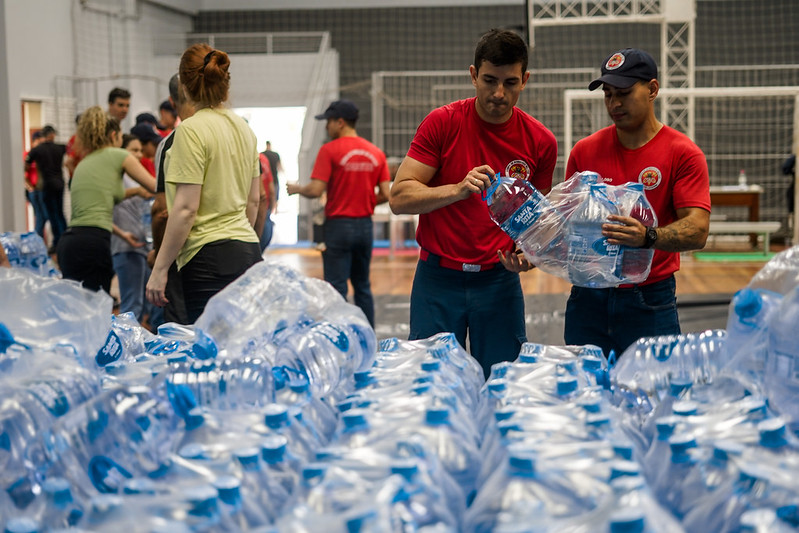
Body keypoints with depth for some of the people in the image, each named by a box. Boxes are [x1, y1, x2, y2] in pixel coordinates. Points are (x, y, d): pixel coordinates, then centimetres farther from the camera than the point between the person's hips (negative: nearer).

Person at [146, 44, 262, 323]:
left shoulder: (191, 130, -10)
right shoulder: (244, 128, 12)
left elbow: (186, 208, -14)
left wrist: (160, 268, -10)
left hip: (210, 259, -8)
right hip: (249, 255, 8)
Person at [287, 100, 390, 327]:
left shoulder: (330, 150, -10)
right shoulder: (376, 152, 5)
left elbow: (315, 190, -16)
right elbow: (385, 194, 2)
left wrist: (296, 189, 3)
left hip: (339, 225, -5)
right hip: (365, 225, 5)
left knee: (336, 288, -2)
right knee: (363, 286, 15)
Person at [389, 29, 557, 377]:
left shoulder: (540, 142, 1)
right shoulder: (442, 123, -5)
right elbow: (399, 198, -9)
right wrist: (458, 189, -24)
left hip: (499, 280, 2)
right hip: (438, 278, -1)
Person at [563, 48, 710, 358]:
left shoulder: (684, 154, -4)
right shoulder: (584, 151, 7)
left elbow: (697, 230, -14)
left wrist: (648, 237, -32)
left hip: (650, 303, -3)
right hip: (587, 298, 3)